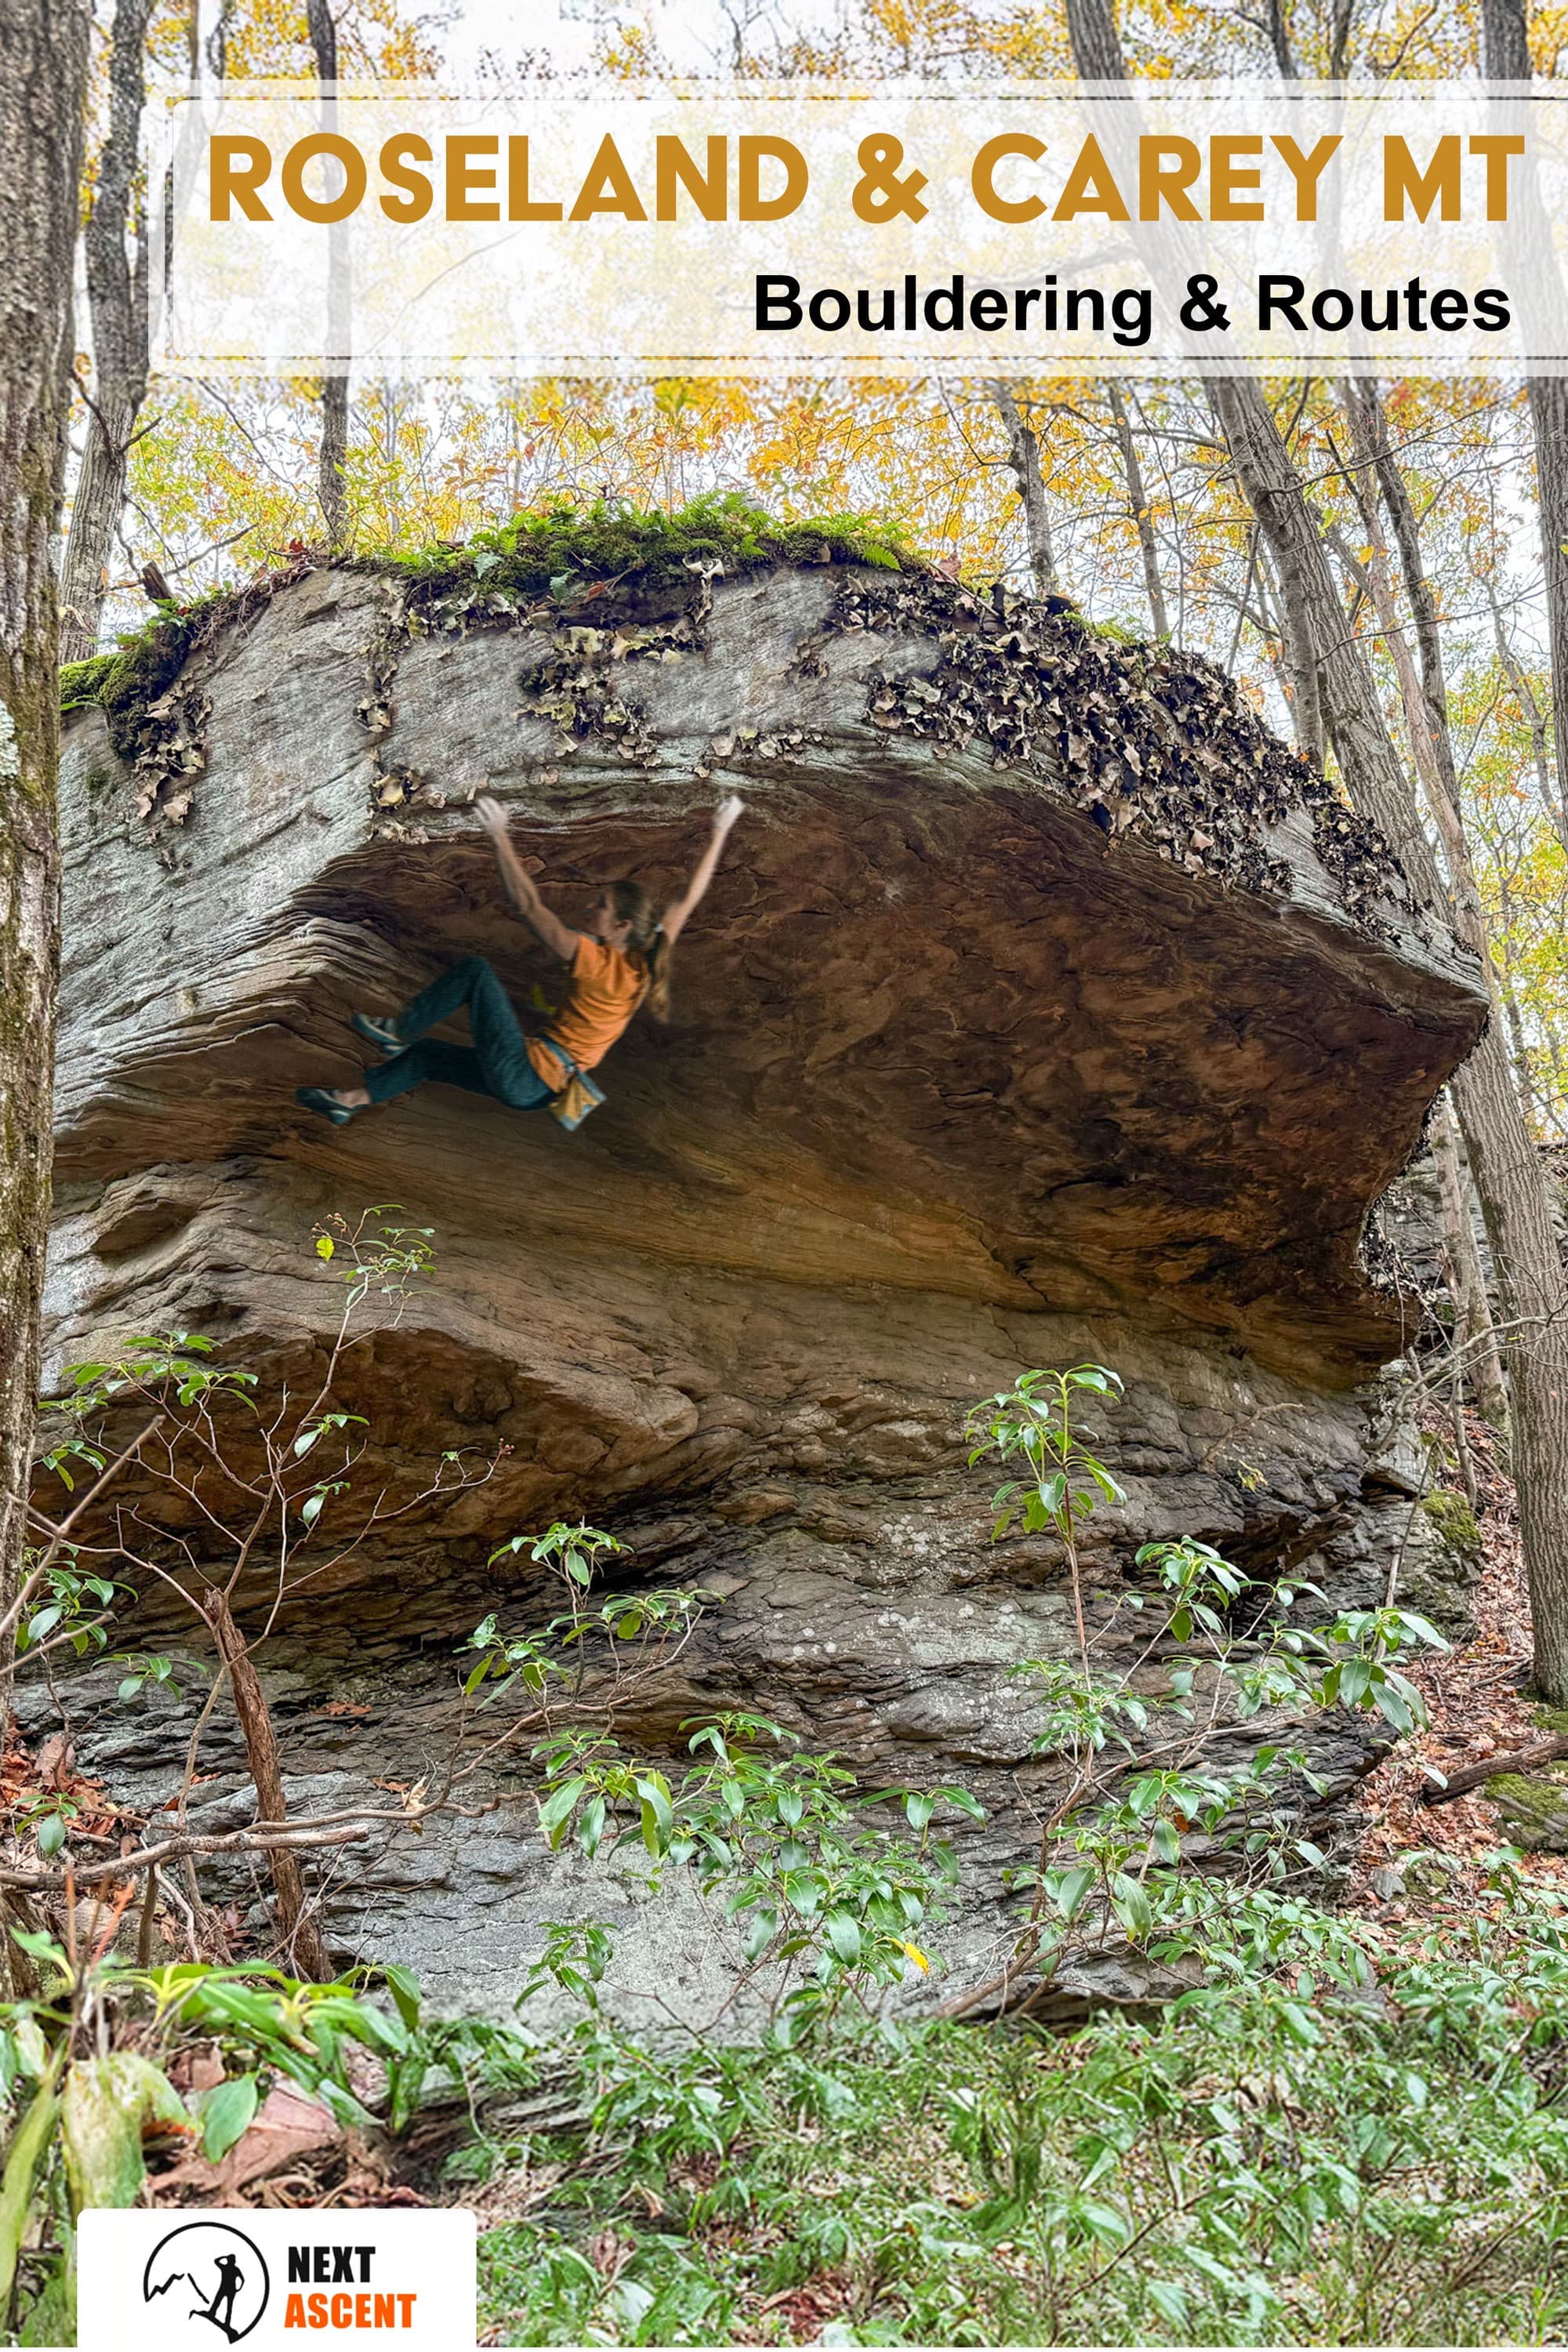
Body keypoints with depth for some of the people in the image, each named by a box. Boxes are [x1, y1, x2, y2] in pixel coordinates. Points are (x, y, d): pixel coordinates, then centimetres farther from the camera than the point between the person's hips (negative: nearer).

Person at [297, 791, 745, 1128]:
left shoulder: (595, 960, -20)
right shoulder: (645, 964, -2)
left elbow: (529, 907, -22)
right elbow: (688, 899, 5)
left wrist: (499, 838, -22)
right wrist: (719, 831, 9)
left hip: (520, 1071, -9)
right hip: (537, 1088, 9)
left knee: (475, 970, -1)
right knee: (426, 1054, 22)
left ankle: (398, 1030, 9)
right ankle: (351, 1100, 32)